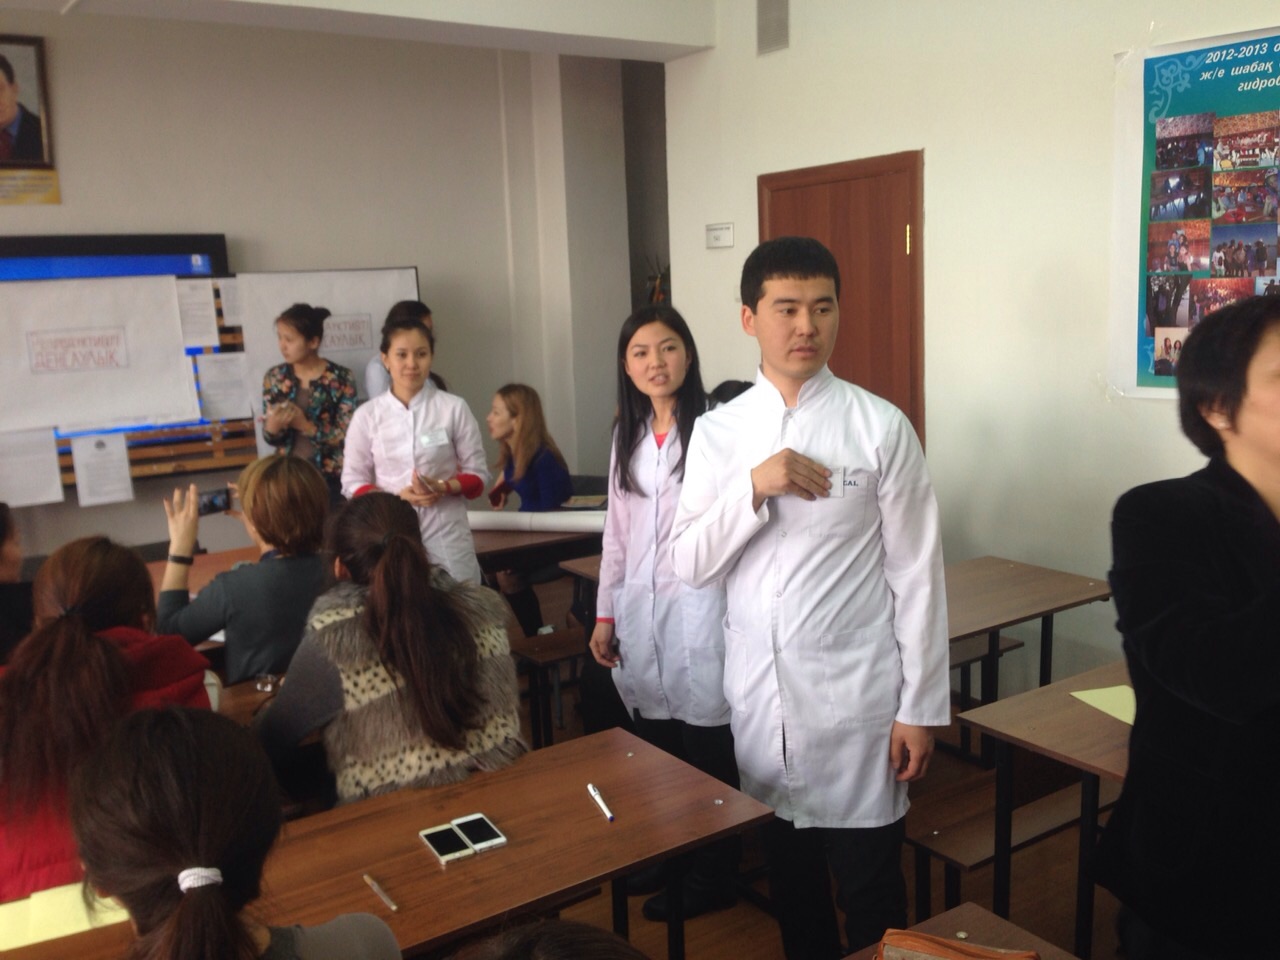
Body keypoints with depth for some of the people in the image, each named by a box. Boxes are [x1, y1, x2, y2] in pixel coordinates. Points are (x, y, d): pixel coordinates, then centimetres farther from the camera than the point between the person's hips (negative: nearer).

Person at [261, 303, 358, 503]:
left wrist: (305, 425, -22)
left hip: (329, 476, -3)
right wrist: (273, 427, -17)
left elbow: (346, 435, -12)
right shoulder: (274, 378, 2)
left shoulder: (341, 378, -8)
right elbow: (270, 438, 5)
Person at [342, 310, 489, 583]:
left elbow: (478, 475, 4)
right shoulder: (367, 415, 2)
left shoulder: (453, 408, 0)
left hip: (446, 536, 0)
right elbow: (353, 482, 4)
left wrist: (443, 487, -16)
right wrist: (397, 497, -14)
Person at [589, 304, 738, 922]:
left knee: (707, 750, 5)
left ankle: (713, 877, 23)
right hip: (639, 612, 6)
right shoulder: (626, 435, 11)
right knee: (656, 744, 15)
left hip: (697, 609, -6)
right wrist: (605, 614, 13)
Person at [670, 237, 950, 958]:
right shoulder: (719, 431, 2)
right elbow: (690, 565, -2)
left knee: (870, 888, 9)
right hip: (758, 690, 3)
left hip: (855, 691, -3)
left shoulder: (881, 427, -7)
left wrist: (921, 708, -5)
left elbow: (917, 574, -5)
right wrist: (754, 486, -17)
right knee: (788, 872, 19)